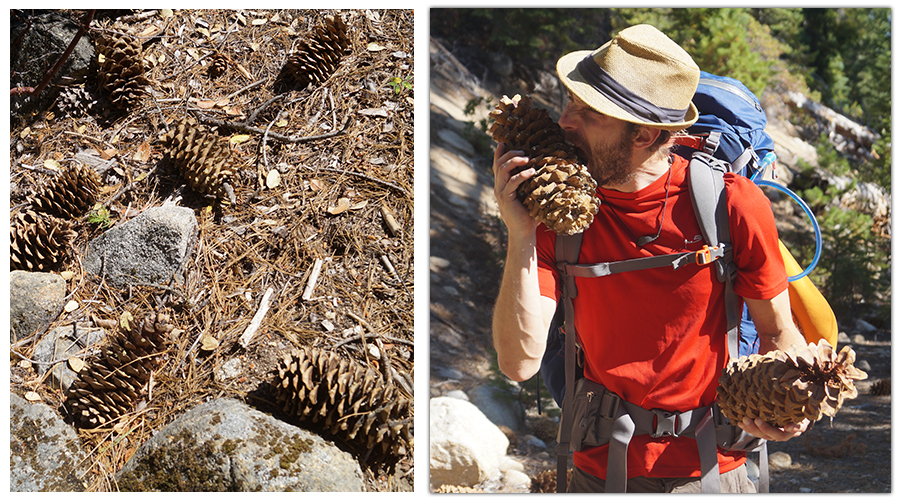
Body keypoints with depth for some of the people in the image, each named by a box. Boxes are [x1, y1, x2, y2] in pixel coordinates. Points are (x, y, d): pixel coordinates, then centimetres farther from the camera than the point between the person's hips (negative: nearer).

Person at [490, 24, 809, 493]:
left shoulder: (733, 204, -15)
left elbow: (778, 333, -2)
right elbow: (519, 362, -18)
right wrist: (521, 235, -25)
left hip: (709, 470, -1)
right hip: (599, 469, 2)